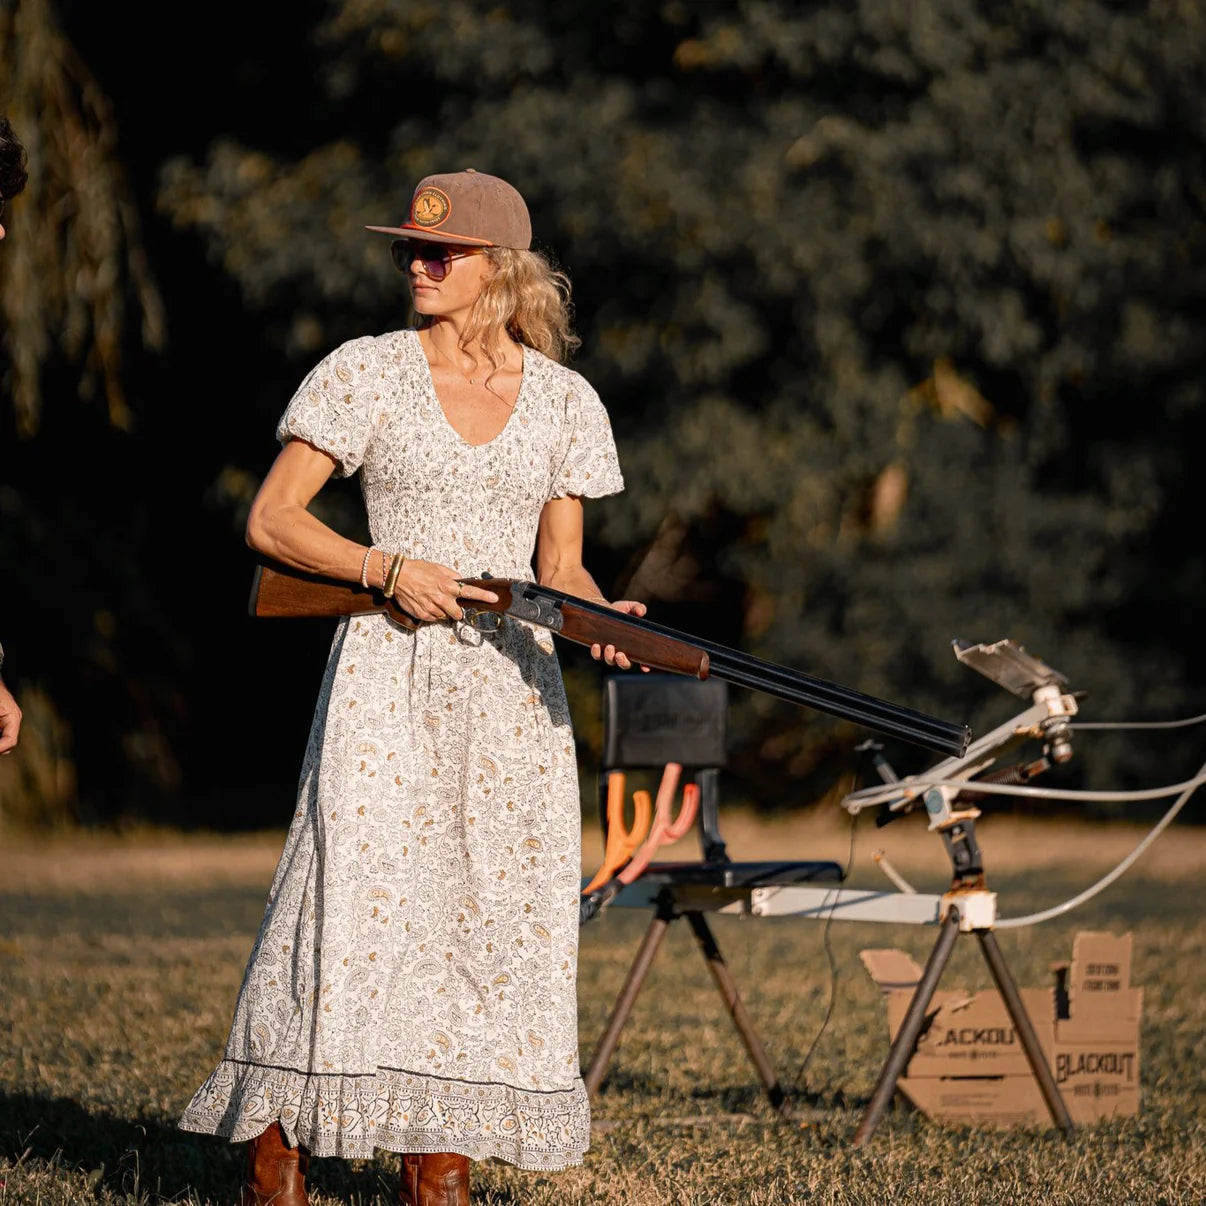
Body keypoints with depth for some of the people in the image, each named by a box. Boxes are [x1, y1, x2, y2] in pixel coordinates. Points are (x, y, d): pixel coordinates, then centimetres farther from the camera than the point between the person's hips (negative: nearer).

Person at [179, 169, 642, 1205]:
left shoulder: (563, 400, 8)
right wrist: (391, 568, -13)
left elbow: (560, 565, 9)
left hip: (512, 685, 3)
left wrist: (602, 619, -12)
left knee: (497, 916, 0)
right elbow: (270, 520, -1)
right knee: (356, 894, -12)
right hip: (388, 672, -3)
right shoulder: (367, 373, 1)